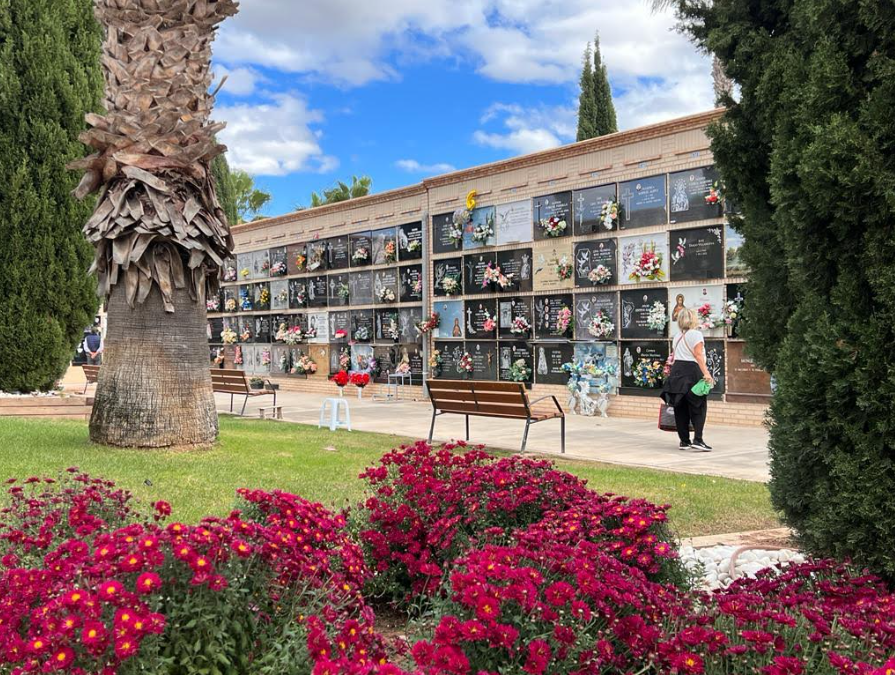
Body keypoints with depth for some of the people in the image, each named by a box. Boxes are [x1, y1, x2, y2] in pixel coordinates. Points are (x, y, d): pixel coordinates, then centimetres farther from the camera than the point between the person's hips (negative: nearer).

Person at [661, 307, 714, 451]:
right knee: (698, 408, -4)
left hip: (677, 370, 7)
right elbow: (698, 356, -15)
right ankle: (697, 439, -14)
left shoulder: (677, 337, 18)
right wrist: (706, 373, -21)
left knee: (681, 409, 8)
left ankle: (684, 441, 10)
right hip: (692, 371, -7)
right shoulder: (696, 334, -5)